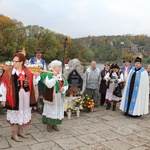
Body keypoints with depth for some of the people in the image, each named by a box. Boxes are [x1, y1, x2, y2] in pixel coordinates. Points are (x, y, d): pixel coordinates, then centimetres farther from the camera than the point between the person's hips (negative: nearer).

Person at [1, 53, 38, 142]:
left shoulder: (27, 72, 1)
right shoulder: (9, 72, -9)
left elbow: (32, 84, 8)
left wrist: (36, 77, -9)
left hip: (25, 97, 4)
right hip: (14, 97, -4)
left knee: (23, 113, 14)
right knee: (15, 114, 5)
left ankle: (20, 131, 32)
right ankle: (14, 134, 20)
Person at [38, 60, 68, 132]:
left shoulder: (61, 76, 9)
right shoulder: (49, 75, -11)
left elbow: (66, 84, 11)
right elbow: (49, 84, -25)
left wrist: (63, 89, -9)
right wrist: (55, 76, -24)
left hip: (59, 97, 6)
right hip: (51, 96, -6)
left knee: (58, 110, 10)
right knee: (50, 109, 0)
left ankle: (54, 124, 23)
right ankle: (49, 124, 14)